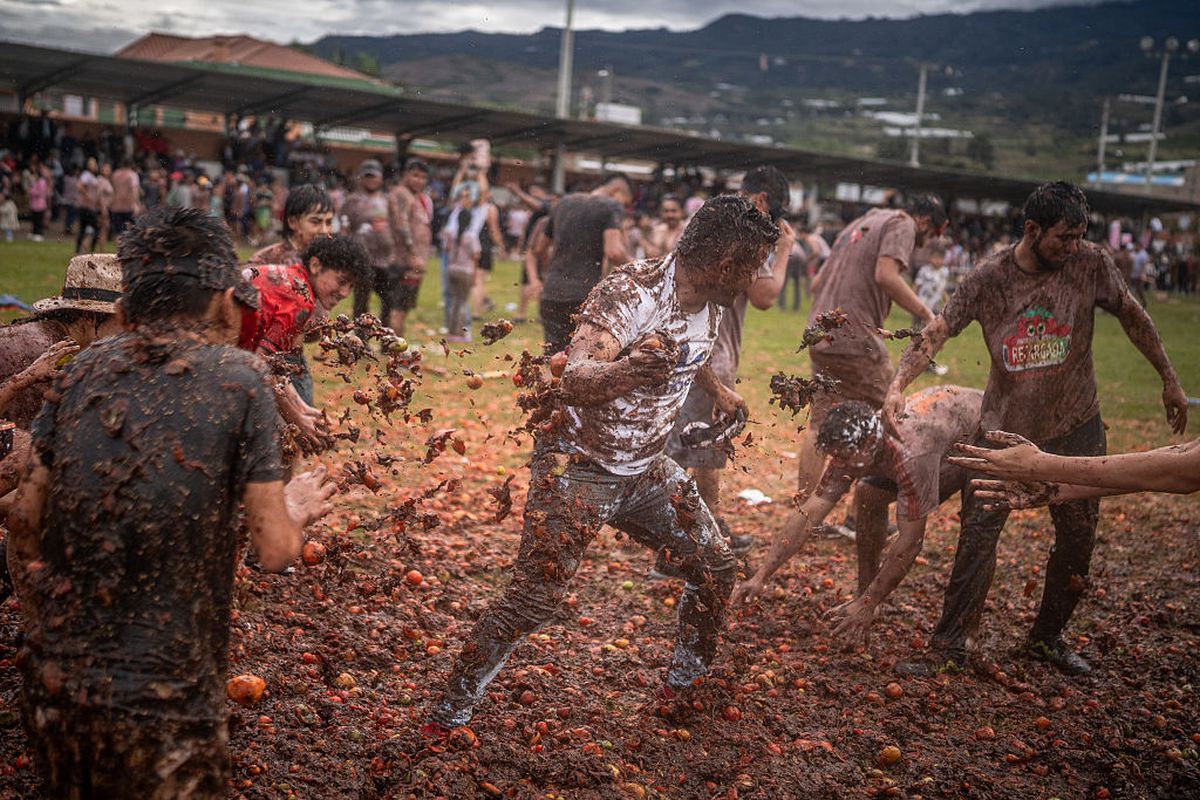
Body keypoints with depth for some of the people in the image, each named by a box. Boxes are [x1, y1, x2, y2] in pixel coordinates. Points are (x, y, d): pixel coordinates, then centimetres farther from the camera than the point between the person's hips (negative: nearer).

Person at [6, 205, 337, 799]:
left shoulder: (82, 372, 3)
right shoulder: (237, 377, -9)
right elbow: (275, 552, -10)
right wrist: (293, 511, 12)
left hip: (54, 682, 5)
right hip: (160, 700, -4)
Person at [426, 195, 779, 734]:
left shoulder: (709, 306, 0)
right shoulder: (628, 293, -25)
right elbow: (575, 382, -40)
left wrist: (719, 392, 42)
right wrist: (626, 373, -60)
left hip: (647, 471, 8)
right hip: (580, 468, -8)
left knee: (716, 569, 8)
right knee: (533, 598, -13)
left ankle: (687, 677, 31)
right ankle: (452, 709, 4)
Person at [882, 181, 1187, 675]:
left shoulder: (1091, 264, -8)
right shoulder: (988, 279, -11)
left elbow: (1132, 317, 6)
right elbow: (936, 333, -12)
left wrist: (1169, 380, 10)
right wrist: (898, 386, -27)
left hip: (1074, 429, 2)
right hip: (1004, 427, -2)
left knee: (1078, 539, 9)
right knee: (978, 533, -7)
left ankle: (1048, 637, 29)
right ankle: (950, 645, 4)